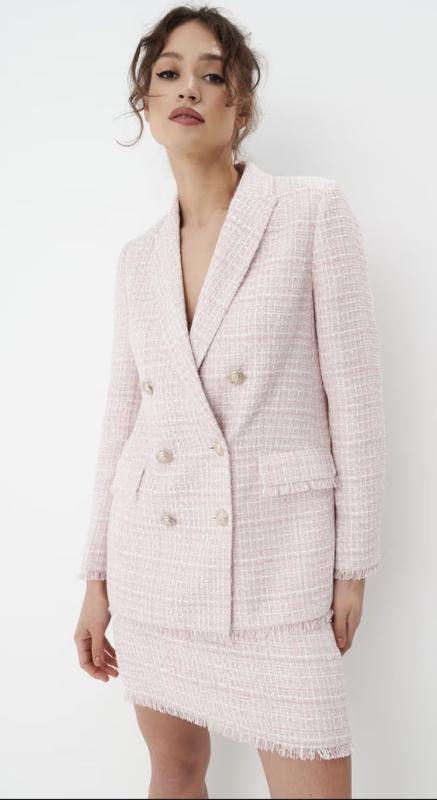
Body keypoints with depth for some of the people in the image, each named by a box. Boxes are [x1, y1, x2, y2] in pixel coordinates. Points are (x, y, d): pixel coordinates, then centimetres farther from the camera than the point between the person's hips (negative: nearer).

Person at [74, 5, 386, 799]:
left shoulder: (314, 212, -5)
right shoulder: (138, 257, 8)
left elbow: (355, 397, -6)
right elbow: (120, 421, 11)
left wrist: (353, 564, -7)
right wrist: (97, 576, 11)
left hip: (275, 554, -4)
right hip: (152, 551, 5)